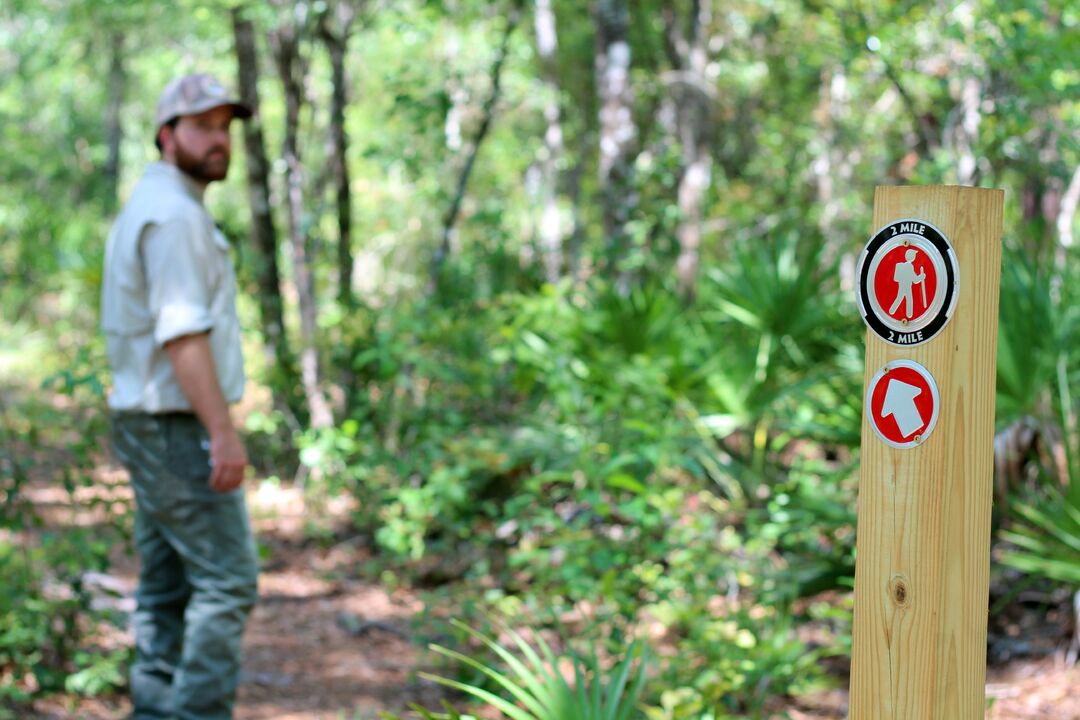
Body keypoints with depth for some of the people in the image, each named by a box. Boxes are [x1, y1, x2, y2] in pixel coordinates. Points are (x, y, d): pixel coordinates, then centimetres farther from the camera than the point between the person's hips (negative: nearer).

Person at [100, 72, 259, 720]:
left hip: (148, 425, 10)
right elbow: (183, 334, -23)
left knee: (167, 584, 12)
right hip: (179, 428, -10)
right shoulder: (173, 213, -15)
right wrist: (224, 432, -24)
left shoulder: (147, 208, 18)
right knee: (226, 578, -9)